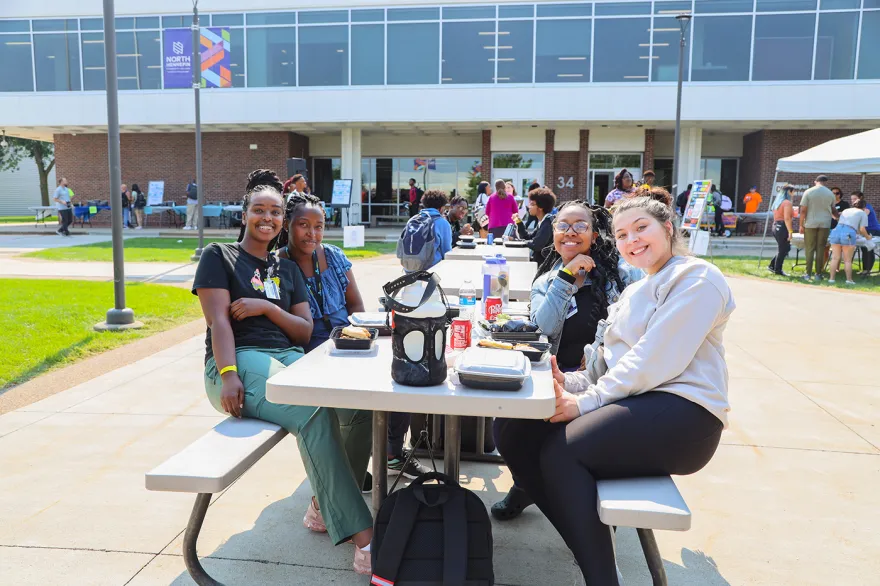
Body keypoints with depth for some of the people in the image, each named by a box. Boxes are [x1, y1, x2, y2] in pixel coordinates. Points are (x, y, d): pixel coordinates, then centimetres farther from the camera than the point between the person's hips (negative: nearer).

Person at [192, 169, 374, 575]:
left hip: (288, 357, 5)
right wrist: (228, 375, -21)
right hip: (239, 359, -5)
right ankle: (361, 534, -32)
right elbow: (218, 320, -6)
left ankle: (326, 504, -4)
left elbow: (305, 332, 12)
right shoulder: (219, 256, 8)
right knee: (314, 413, -34)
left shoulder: (287, 269, 22)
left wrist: (267, 307, -6)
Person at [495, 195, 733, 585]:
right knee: (513, 432, -9)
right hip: (631, 404, 9)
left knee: (560, 449, -29)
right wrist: (572, 383, -4)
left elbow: (656, 360, -17)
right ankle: (590, 542, -2)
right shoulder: (633, 293, 24)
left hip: (681, 412, -8)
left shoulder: (696, 278, -3)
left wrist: (589, 400, -20)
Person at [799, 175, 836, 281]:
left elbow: (803, 210, -7)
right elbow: (833, 210, 14)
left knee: (809, 249, 4)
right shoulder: (830, 193, 4)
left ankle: (808, 274, 3)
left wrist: (801, 225, 0)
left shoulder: (808, 192, -3)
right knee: (820, 249, 6)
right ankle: (818, 274, 6)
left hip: (810, 224, -2)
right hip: (825, 224, 2)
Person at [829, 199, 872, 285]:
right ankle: (849, 279, 5)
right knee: (848, 260, 4)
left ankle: (831, 278, 6)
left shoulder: (845, 210, 30)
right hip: (849, 234, -4)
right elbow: (862, 229, 5)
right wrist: (867, 236, 25)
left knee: (835, 258, 8)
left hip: (836, 231, 4)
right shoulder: (863, 213, 15)